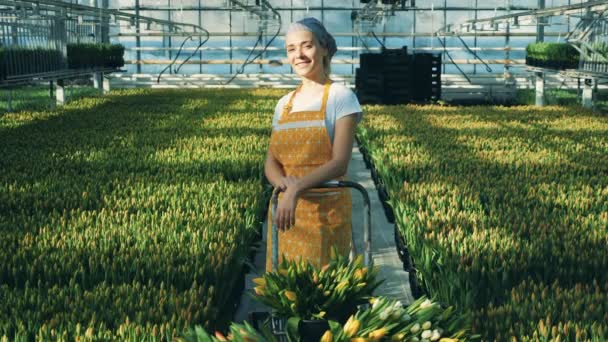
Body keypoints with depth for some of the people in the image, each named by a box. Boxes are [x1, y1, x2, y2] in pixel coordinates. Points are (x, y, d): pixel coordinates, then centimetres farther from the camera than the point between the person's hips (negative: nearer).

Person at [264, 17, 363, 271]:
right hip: (284, 210, 5)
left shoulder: (341, 97, -6)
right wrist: (283, 182, -17)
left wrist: (296, 188, -29)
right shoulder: (284, 104, 10)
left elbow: (340, 163, -15)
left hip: (326, 211, -5)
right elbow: (270, 163, 6)